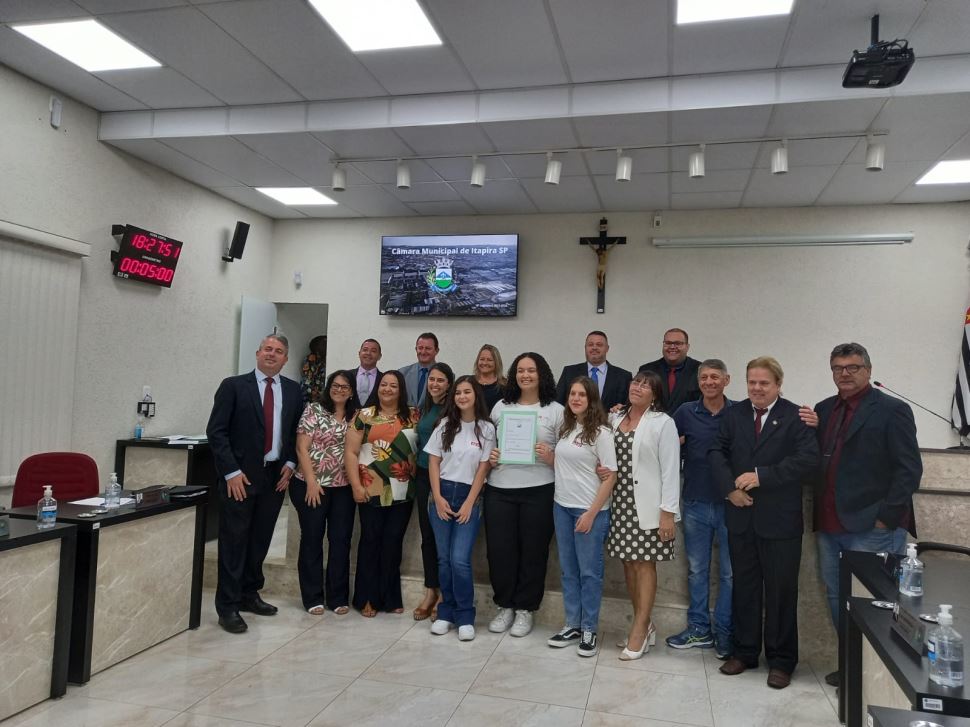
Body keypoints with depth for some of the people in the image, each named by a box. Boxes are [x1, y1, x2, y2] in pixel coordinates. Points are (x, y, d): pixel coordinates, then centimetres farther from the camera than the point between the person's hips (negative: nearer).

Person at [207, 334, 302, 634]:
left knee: (260, 541, 11)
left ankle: (249, 595, 27)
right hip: (240, 476, -4)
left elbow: (297, 431, 14)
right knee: (234, 541, 1)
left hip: (276, 476, 4)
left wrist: (290, 464, 1)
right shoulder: (233, 386, -3)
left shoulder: (293, 390, 8)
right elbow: (216, 431, -7)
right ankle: (228, 606, 10)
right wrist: (231, 472, -12)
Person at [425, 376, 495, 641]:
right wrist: (438, 498, -5)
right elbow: (433, 462, 4)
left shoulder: (486, 429, -2)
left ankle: (465, 617, 6)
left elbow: (483, 469, -3)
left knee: (459, 559, -9)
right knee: (443, 558, 6)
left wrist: (469, 503, -7)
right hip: (442, 494, 3)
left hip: (469, 496, -2)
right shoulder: (445, 425, 5)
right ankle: (446, 613, 19)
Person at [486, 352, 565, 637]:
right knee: (499, 549, 5)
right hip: (499, 490, 2)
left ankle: (524, 609, 23)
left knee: (532, 551, 6)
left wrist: (551, 455, -17)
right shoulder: (501, 406, 10)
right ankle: (505, 606, 23)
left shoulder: (555, 410, 2)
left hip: (538, 491, -2)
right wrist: (489, 457, -2)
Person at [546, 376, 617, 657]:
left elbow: (610, 476, -13)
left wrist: (591, 513, -16)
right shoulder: (565, 429, 7)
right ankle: (572, 625, 24)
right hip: (561, 506, 6)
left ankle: (589, 630, 16)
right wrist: (546, 455, -1)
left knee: (589, 571, 4)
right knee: (568, 569, 13)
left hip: (589, 509, -6)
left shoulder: (600, 432, -11)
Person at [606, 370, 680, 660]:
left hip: (647, 505, -5)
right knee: (628, 562, 10)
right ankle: (644, 624, 24)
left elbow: (670, 470, -10)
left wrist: (668, 512, -14)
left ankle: (639, 631, 9)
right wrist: (601, 468, -3)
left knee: (644, 564, 0)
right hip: (620, 503, 5)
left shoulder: (663, 423, -7)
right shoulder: (615, 419, 10)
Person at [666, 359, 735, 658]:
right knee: (697, 569, 12)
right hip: (695, 503, 2)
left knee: (730, 572, 7)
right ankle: (699, 629, 25)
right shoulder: (685, 412, 0)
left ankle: (723, 632, 21)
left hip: (730, 503, -1)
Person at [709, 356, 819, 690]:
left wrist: (762, 476, -22)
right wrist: (730, 487, -10)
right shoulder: (734, 414, 6)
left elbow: (808, 458, -18)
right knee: (744, 587, 15)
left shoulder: (795, 417, -7)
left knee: (781, 591, 8)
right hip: (741, 516, 4)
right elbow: (717, 452, 4)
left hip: (779, 521, -4)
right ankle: (744, 651, 29)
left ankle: (781, 660, 23)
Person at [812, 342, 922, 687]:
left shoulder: (892, 410, -5)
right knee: (837, 598, 15)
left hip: (871, 529, -6)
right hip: (830, 527, 7)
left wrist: (886, 517, -13)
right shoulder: (824, 410, 13)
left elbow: (909, 469, -10)